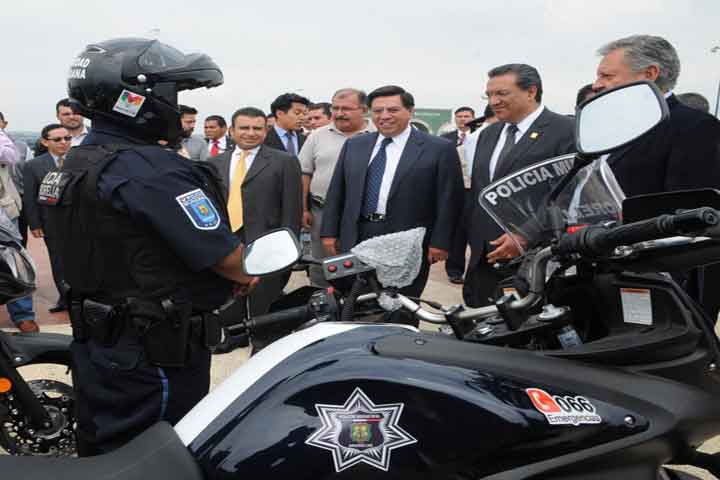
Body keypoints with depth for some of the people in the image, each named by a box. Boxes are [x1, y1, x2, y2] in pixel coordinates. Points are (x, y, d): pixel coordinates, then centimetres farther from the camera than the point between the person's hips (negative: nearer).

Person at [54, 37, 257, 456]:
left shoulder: (77, 163, 8)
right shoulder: (150, 169, -23)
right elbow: (221, 253, -22)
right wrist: (245, 274, 0)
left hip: (96, 342, 9)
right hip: (157, 353, -9)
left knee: (105, 458, 21)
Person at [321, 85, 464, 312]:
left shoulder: (439, 149, -3)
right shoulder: (353, 145, 11)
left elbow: (449, 199, -5)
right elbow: (337, 192, 13)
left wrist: (440, 242, -9)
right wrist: (330, 232, 8)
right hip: (356, 240, 4)